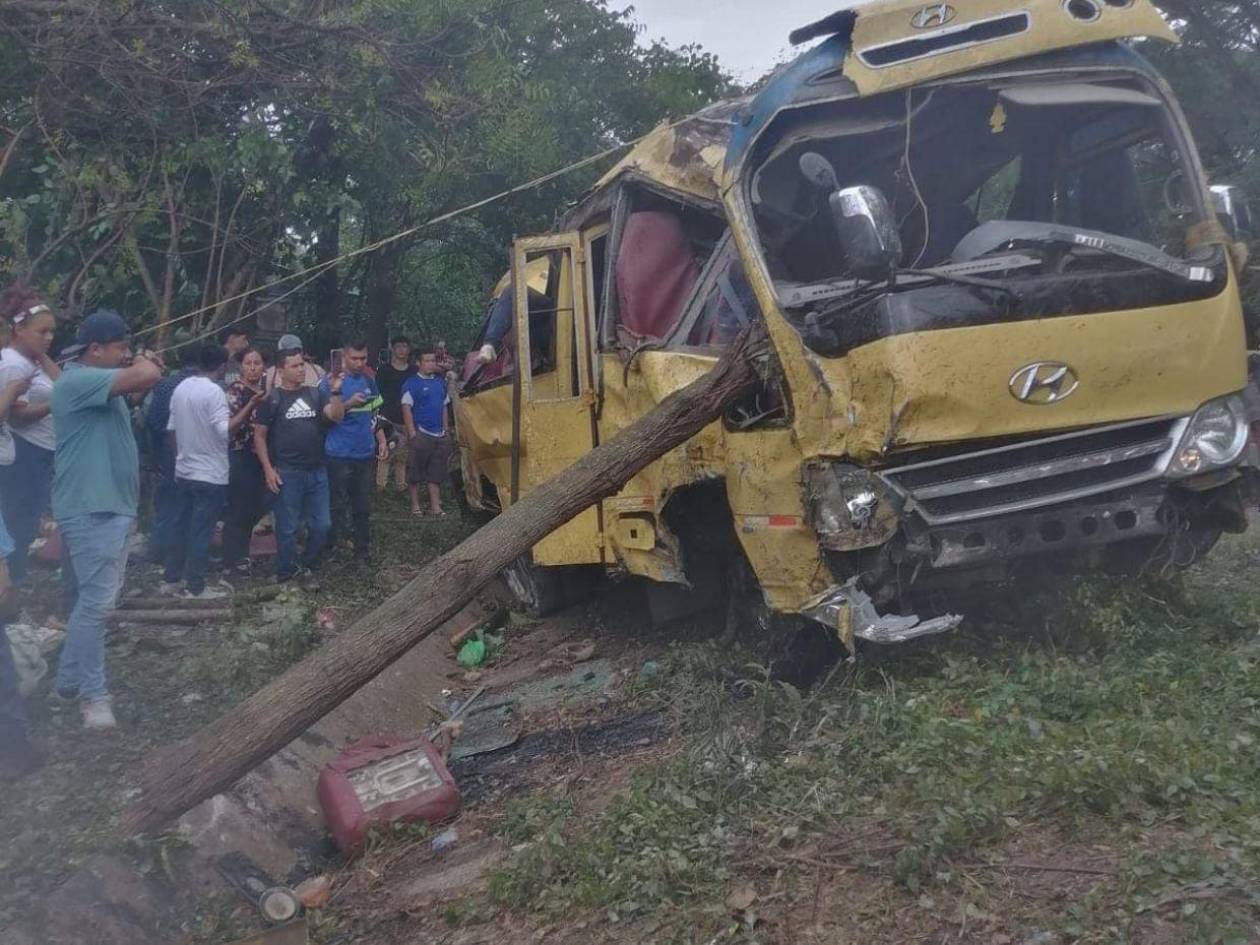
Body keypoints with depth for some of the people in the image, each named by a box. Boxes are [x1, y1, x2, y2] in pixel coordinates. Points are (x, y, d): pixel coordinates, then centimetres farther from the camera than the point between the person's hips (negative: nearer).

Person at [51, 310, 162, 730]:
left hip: (112, 505, 11)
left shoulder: (100, 383, 16)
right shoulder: (78, 380, -18)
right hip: (91, 509, -11)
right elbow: (147, 376, -27)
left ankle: (70, 678, 29)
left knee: (96, 598, 17)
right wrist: (143, 362, -8)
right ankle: (93, 694, 3)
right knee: (97, 602, -6)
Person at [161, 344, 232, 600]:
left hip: (183, 471, 8)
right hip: (210, 474, -7)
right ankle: (195, 587, 4)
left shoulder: (181, 388, 7)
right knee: (202, 531, -1)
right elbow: (225, 431, -25)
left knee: (182, 526, 15)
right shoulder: (214, 391, -17)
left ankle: (171, 580, 21)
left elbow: (172, 429, 12)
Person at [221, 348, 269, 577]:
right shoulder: (235, 391, -9)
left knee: (253, 510, 12)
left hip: (260, 458, 7)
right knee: (237, 510, -3)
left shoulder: (265, 391, 11)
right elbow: (229, 427, -19)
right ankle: (232, 561, 5)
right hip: (239, 458, -7)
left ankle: (241, 555, 25)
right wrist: (251, 405, -24)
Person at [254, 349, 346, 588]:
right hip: (287, 473, -4)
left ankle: (308, 568, 26)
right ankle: (286, 575, 17)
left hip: (317, 471, 4)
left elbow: (337, 416, -3)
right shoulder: (272, 399, -3)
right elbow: (259, 436, -2)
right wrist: (268, 469, -9)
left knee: (321, 525, 7)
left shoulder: (315, 394, 7)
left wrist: (335, 391, -18)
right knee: (288, 528, 4)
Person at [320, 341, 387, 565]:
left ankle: (362, 550, 19)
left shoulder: (370, 382, 12)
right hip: (338, 455, -5)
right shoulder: (330, 382, -5)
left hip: (365, 454, 5)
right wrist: (349, 404, -21)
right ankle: (333, 550, 6)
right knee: (338, 506, -2)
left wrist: (382, 441, 9)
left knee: (363, 507, 10)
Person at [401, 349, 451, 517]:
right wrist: (412, 433, -16)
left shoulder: (440, 381, 12)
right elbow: (406, 408, -11)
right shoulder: (412, 384, -8)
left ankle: (435, 506, 11)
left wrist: (445, 429, 14)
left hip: (439, 434, 6)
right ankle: (415, 505, 10)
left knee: (436, 472, 7)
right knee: (416, 471, 1)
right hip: (420, 434, -6)